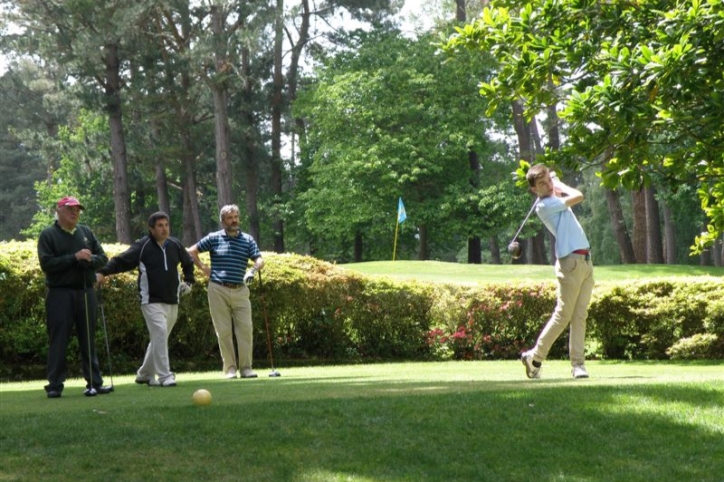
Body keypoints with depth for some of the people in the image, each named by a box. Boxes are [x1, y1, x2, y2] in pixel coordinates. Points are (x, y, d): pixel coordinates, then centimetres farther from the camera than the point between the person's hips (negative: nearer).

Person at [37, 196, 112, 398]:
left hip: (86, 292, 4)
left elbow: (103, 258, 11)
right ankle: (55, 386, 2)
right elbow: (47, 263, -12)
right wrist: (75, 257, -18)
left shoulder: (86, 232, 13)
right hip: (60, 294, -4)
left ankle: (94, 383, 10)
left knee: (88, 340, 7)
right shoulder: (48, 235, -1)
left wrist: (90, 260, -12)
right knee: (58, 341, -2)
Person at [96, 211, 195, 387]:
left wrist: (188, 281, 18)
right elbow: (120, 261, -13)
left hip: (172, 302, 6)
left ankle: (144, 374, 26)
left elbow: (188, 262, 26)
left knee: (159, 339, 11)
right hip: (151, 301, -6)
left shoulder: (175, 245, 7)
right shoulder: (142, 246, -7)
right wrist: (103, 272, -26)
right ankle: (165, 376, -16)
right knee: (160, 334, -19)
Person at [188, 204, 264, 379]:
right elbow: (191, 251, 12)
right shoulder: (213, 238, 4)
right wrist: (204, 268, 4)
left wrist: (253, 269, -21)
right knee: (223, 331, 1)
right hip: (218, 289, -1)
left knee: (245, 329, -3)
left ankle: (246, 367, 4)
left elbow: (259, 260, -1)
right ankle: (230, 368, 7)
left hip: (240, 290, 1)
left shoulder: (248, 240, 7)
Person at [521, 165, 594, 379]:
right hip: (571, 262, -8)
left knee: (580, 316, 3)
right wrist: (559, 183, 5)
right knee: (563, 315, -5)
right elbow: (578, 196, -11)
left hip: (585, 260, 8)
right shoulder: (544, 205, -9)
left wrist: (555, 182, 18)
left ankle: (578, 363, 3)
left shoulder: (556, 200, 16)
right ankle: (535, 357, 6)